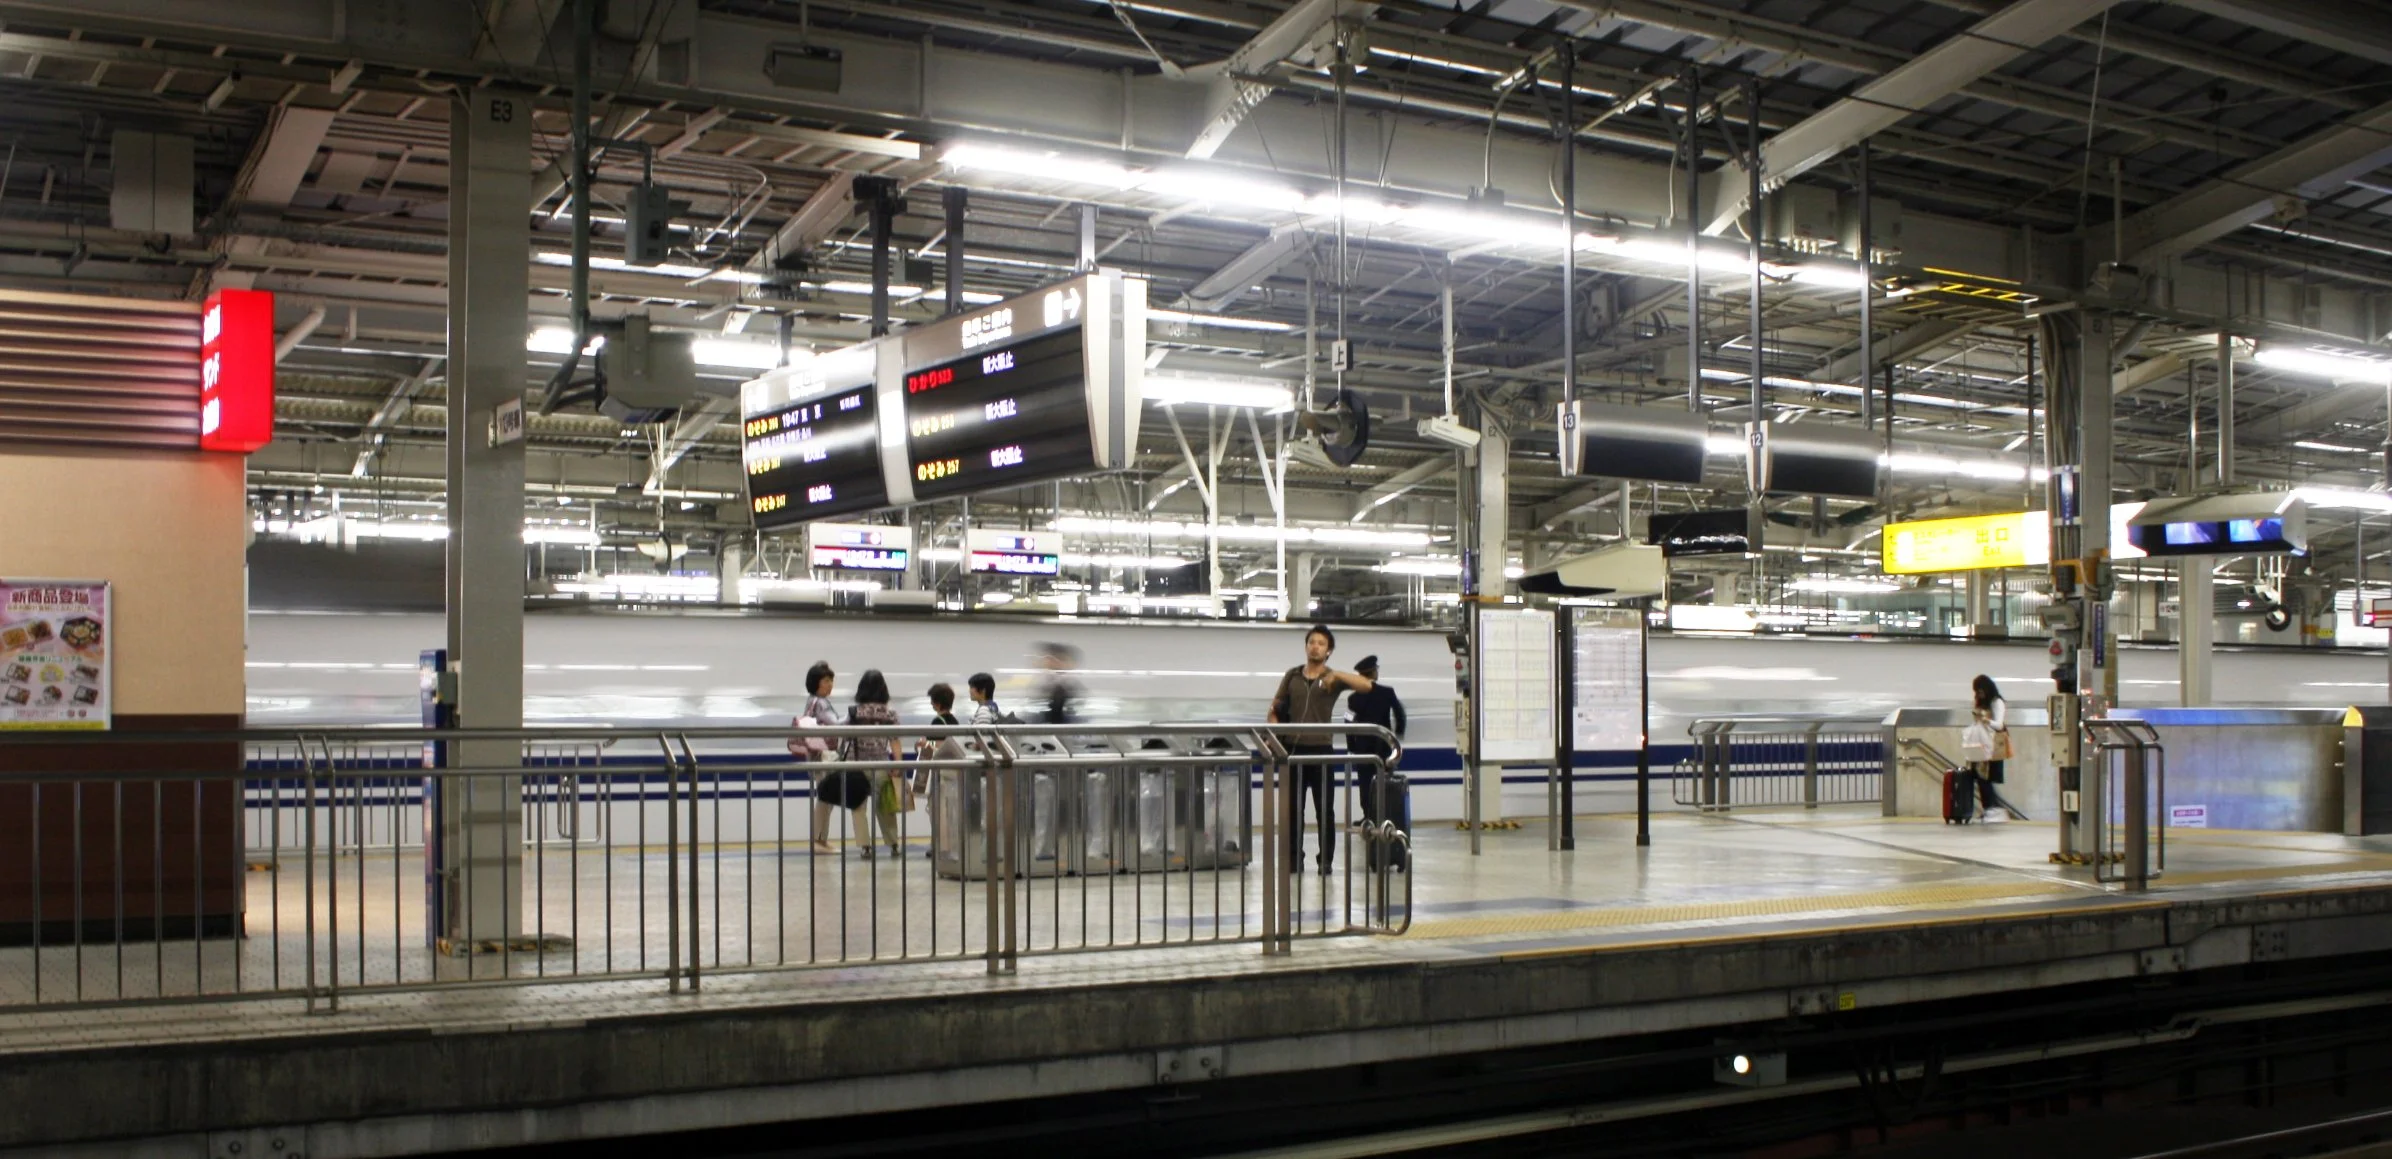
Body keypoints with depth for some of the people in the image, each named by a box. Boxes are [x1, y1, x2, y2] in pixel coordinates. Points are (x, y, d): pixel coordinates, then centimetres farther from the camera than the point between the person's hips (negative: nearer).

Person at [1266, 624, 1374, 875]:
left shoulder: (1333, 678, 2)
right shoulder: (1292, 676, 11)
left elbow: (1367, 686, -12)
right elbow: (1275, 710, 13)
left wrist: (1337, 674, -23)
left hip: (1320, 749, -2)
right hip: (1293, 749, 2)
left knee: (1324, 809, 1)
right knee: (1292, 808, 5)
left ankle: (1325, 860, 7)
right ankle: (1293, 858, 12)